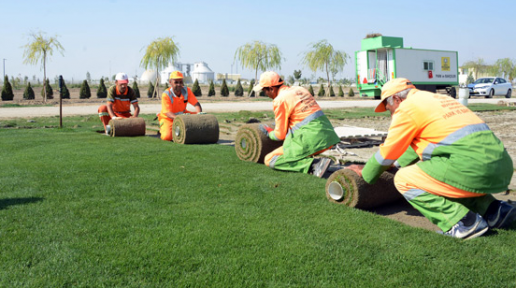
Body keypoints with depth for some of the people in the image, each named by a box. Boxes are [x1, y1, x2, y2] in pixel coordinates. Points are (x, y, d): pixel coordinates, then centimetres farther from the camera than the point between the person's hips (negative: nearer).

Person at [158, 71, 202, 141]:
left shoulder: (187, 91, -12)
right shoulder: (166, 95, -25)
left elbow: (196, 104, -16)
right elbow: (168, 114, -31)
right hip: (168, 118, -4)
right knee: (167, 136, -28)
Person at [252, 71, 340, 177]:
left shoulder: (279, 100, -7)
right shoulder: (300, 89, 15)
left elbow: (280, 135, -3)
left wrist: (270, 132, 20)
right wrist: (279, 125, 35)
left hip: (310, 140, -9)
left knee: (270, 160, -1)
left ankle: (313, 165, -15)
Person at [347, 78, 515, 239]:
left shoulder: (407, 108, 1)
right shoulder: (436, 99, 27)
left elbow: (387, 152, 8)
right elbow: (418, 143, 40)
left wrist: (365, 172, 25)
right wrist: (396, 164, 51)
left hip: (472, 168, -9)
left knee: (404, 180, 2)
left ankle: (463, 222, -5)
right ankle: (493, 210, 17)